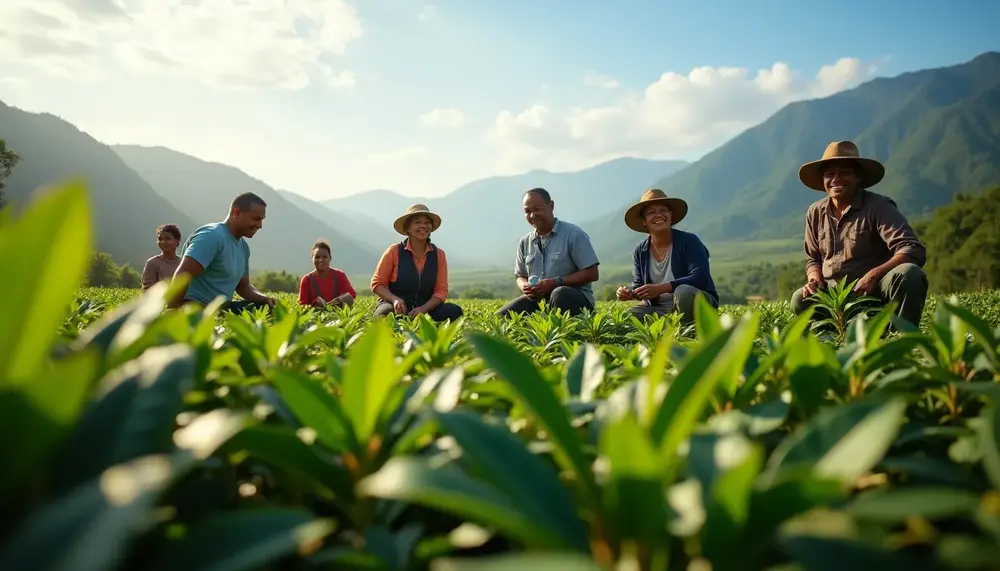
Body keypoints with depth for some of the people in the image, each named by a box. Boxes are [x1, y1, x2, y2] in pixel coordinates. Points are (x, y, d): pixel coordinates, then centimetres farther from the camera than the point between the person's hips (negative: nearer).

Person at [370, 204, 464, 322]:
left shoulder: (439, 254, 5)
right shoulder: (394, 251, -2)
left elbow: (441, 290, 1)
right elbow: (377, 284, 1)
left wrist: (424, 308, -19)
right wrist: (395, 299, -20)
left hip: (424, 309, 3)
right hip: (397, 308, -3)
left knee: (454, 311, -24)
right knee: (387, 313, -39)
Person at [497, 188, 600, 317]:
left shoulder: (573, 234, -5)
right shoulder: (524, 242, 12)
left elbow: (592, 274, -9)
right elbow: (521, 277, 22)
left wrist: (556, 282, -18)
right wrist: (525, 287, -5)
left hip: (576, 298, -5)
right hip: (538, 299, 5)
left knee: (559, 294, -41)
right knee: (500, 318, -18)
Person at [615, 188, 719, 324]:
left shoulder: (689, 241, -9)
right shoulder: (640, 251, 4)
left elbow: (701, 277, -20)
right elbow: (638, 285, 9)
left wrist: (661, 288, -30)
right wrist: (629, 292, -18)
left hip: (698, 302, -4)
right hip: (659, 309, 4)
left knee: (683, 292, -37)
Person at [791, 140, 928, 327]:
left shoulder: (877, 207, -9)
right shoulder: (815, 213, 5)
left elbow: (914, 251, -20)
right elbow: (813, 259, 17)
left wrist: (874, 274, -36)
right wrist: (814, 280, -7)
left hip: (876, 292, -3)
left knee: (908, 274, -33)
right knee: (800, 300, -25)